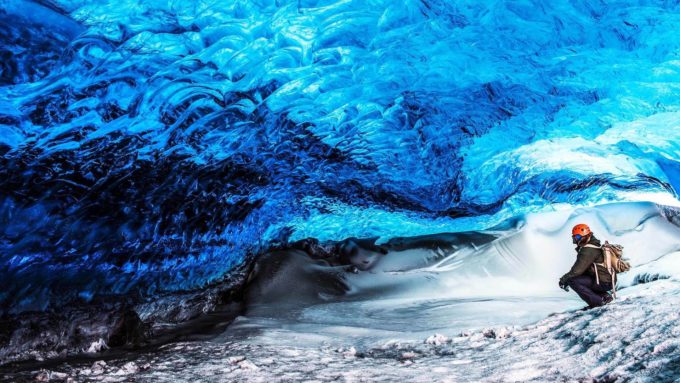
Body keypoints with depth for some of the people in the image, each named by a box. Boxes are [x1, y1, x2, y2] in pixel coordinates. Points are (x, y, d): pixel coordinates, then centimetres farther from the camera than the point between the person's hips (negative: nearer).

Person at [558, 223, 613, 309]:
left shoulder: (589, 250, -17)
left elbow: (578, 269, -23)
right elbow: (581, 268, 19)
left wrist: (564, 278, -11)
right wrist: (567, 278, 11)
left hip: (603, 282, -10)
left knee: (573, 280, -17)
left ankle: (597, 302, -14)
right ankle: (604, 296, 13)